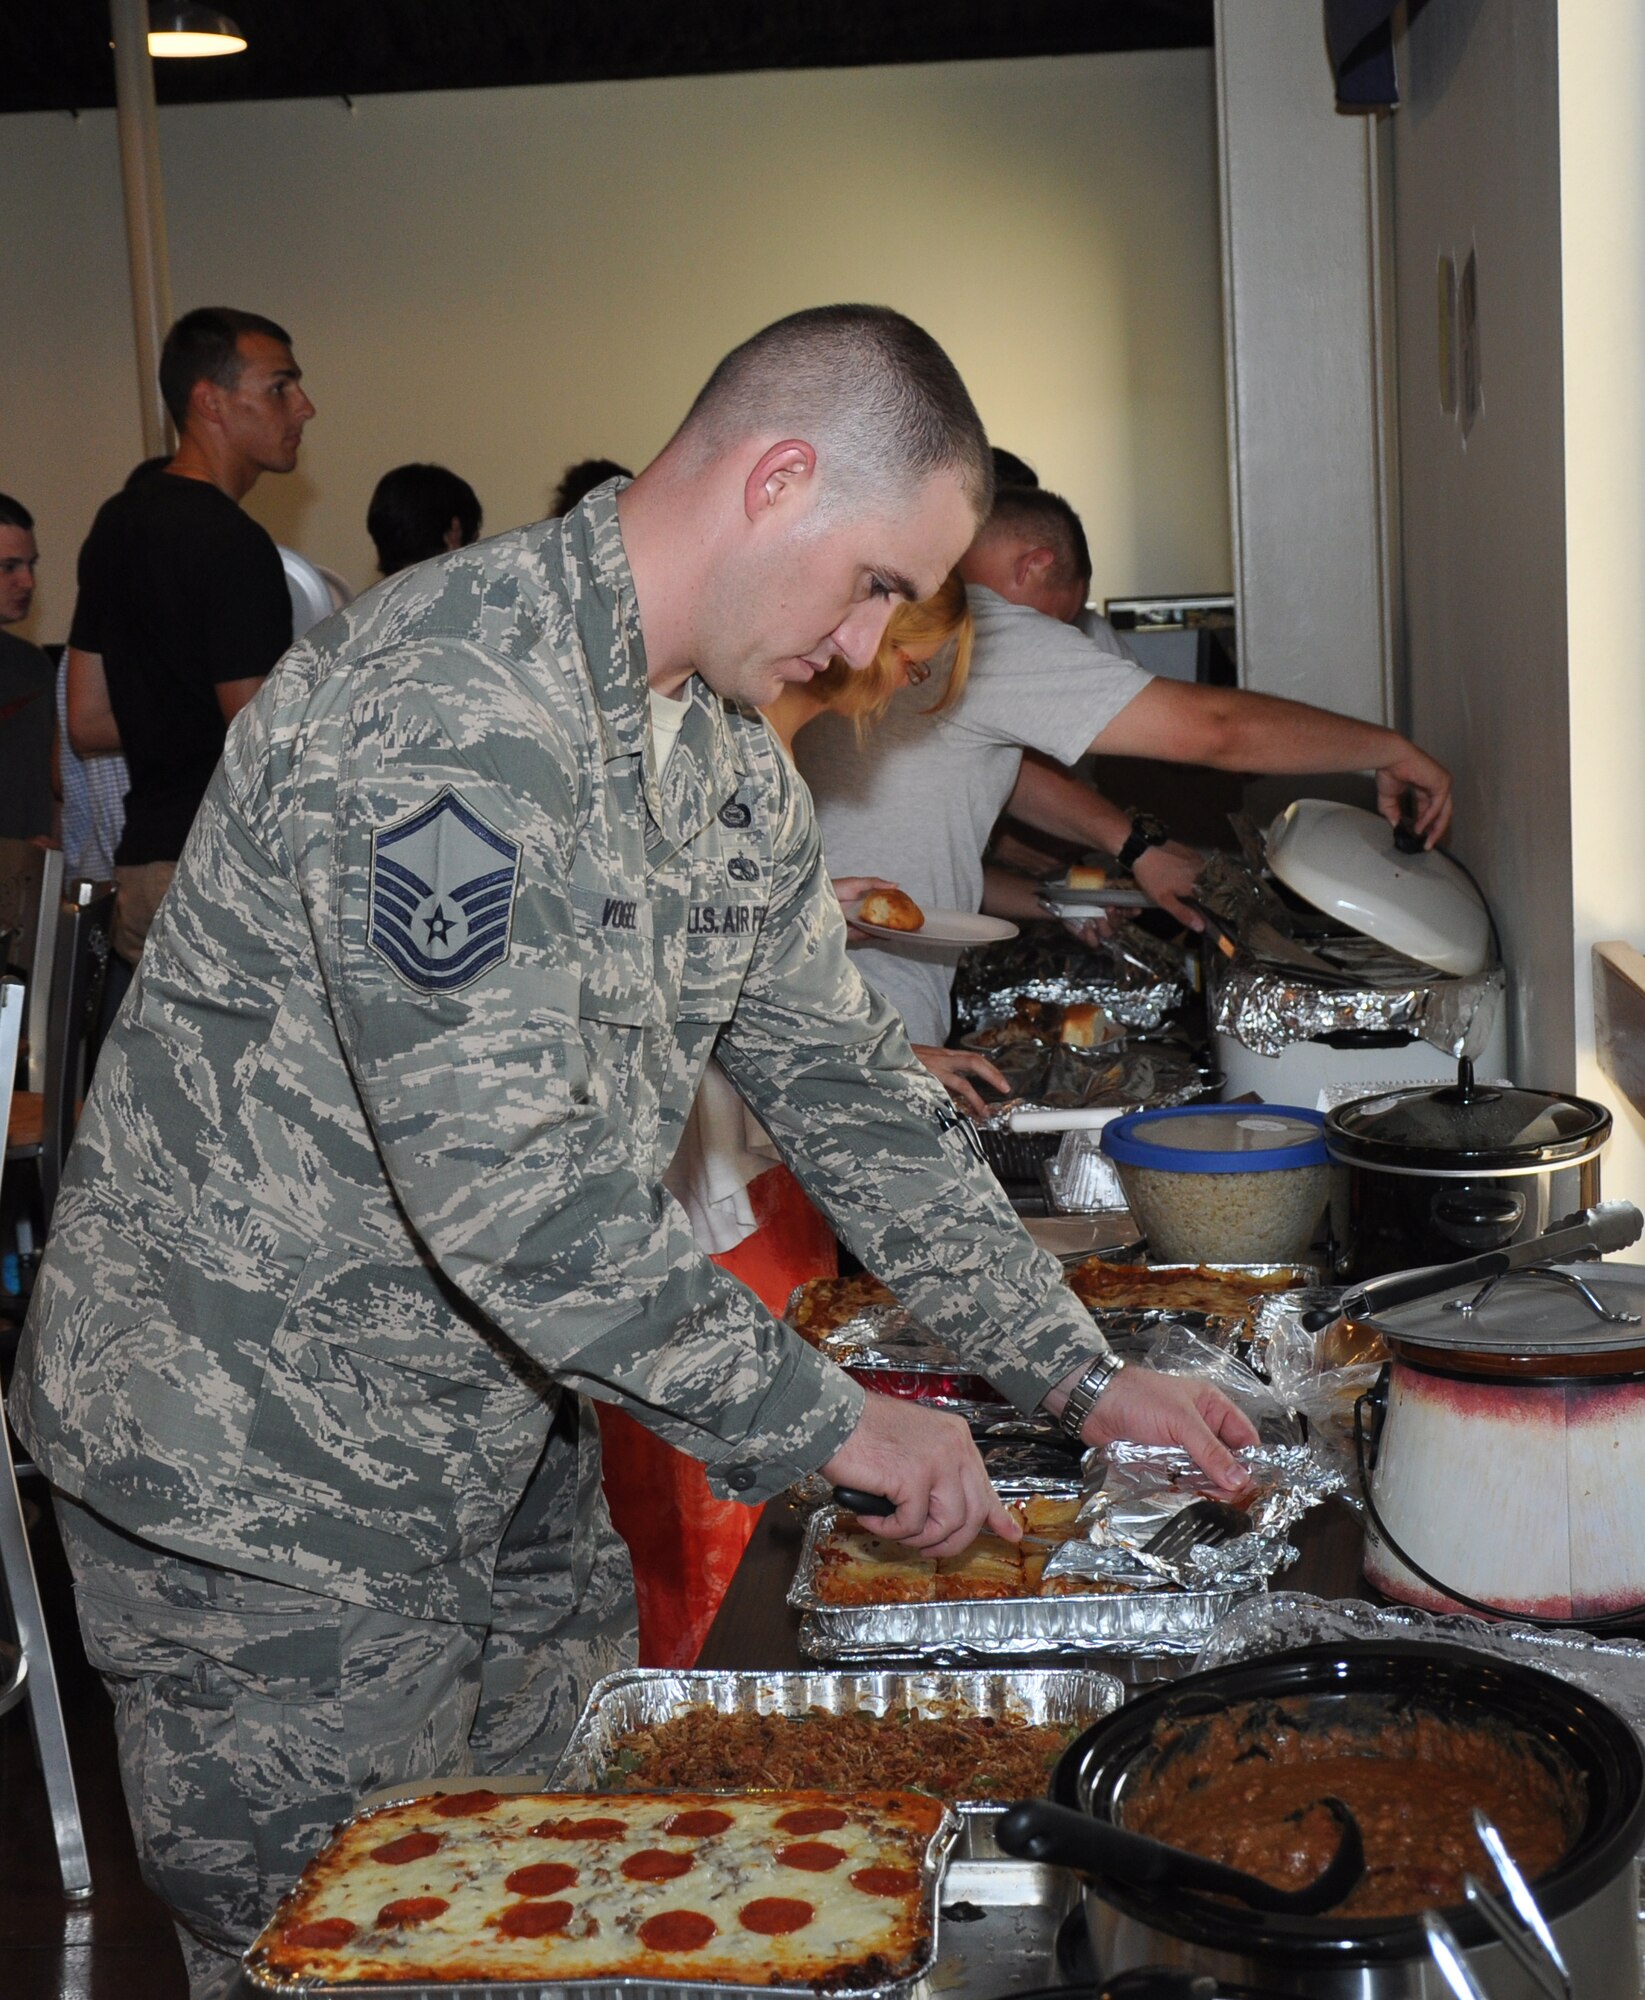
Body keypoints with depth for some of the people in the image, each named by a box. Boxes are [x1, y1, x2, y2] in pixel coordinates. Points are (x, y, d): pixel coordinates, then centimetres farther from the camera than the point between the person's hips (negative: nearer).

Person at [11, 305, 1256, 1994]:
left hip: (508, 1441, 9)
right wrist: (827, 1422, -22)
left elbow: (843, 1082, 10)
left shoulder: (732, 761, 4)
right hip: (260, 1466, -8)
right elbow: (505, 1183, -32)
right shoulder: (449, 708, -27)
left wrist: (1078, 1376, 5)